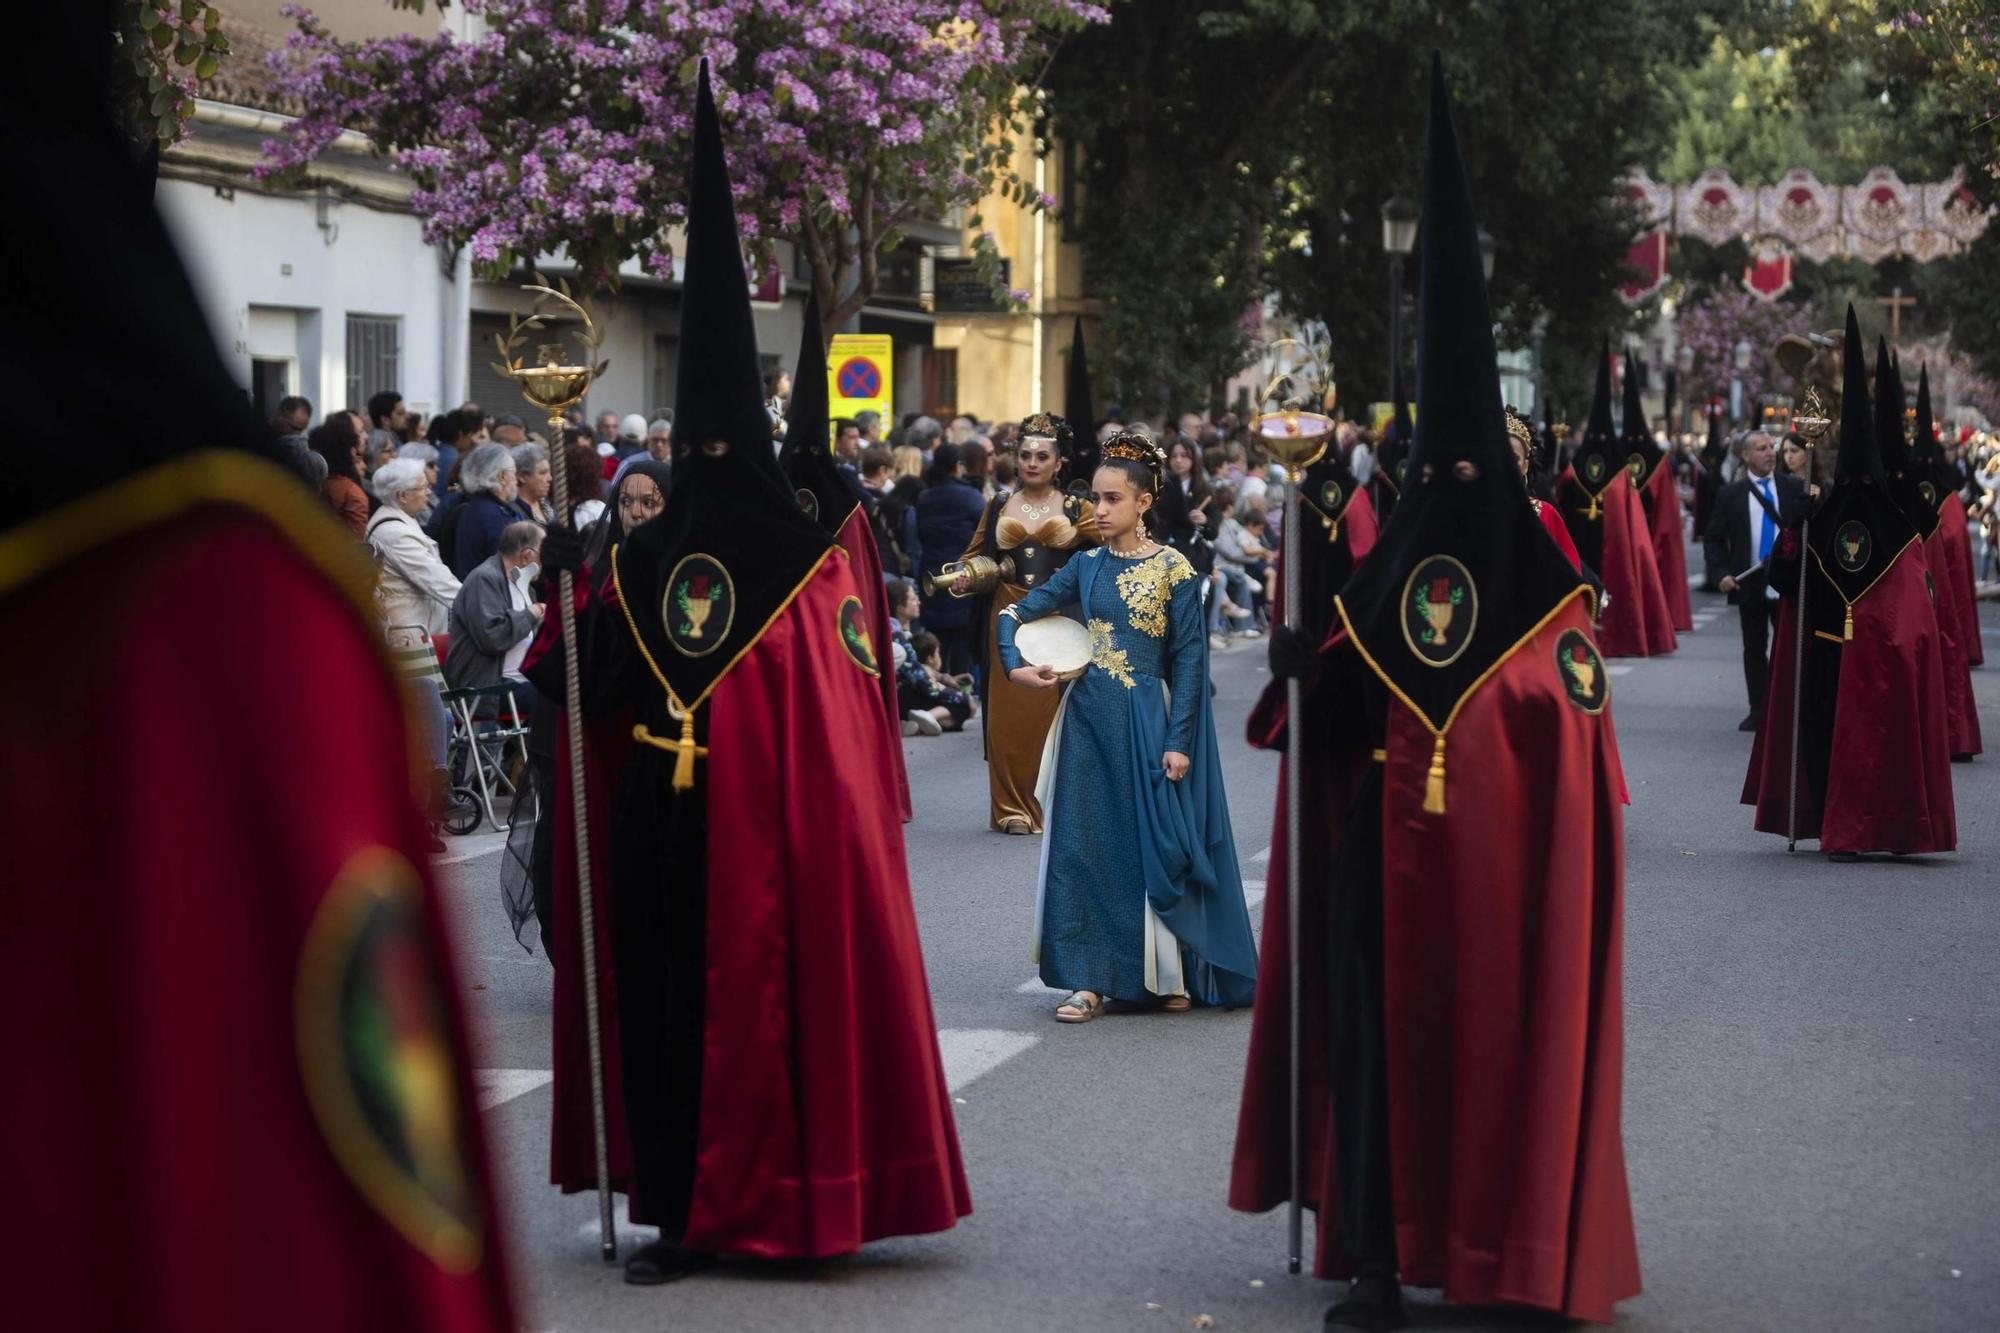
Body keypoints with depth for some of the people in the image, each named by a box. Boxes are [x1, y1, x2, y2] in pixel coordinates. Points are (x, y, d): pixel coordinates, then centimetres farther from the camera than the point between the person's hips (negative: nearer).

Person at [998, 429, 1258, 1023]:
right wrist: (1015, 665, -7)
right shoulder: (1087, 566, 7)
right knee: (1081, 844, 1)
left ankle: (1168, 975, 14)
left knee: (1154, 843, 1)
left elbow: (1189, 657, -6)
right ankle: (1087, 979, 4)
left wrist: (1179, 740, -11)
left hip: (1146, 719, -4)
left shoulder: (1173, 569, -5)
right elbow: (1016, 613, 12)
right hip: (1087, 718, 4)